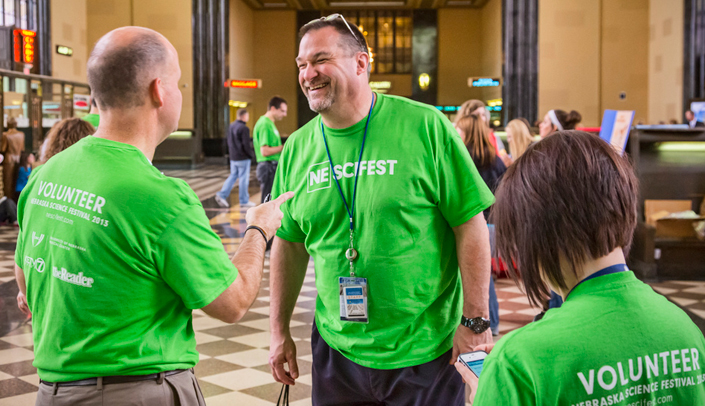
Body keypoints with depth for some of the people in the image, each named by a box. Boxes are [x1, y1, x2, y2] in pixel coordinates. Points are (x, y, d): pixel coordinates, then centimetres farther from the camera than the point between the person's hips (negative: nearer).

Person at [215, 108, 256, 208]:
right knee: (244, 179, 0)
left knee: (233, 176, 16)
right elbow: (246, 145, -18)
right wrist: (252, 155, -5)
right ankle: (244, 201, 7)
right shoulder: (244, 128, -17)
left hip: (233, 158, 8)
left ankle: (222, 195, 5)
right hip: (243, 158, -8)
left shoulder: (231, 126, 9)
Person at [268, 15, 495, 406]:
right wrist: (279, 331, 11)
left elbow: (471, 226, -10)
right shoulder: (297, 149, 2)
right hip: (336, 350, 4)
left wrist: (475, 322, -11)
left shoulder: (424, 127, -12)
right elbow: (289, 244, 11)